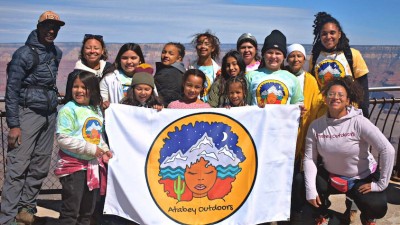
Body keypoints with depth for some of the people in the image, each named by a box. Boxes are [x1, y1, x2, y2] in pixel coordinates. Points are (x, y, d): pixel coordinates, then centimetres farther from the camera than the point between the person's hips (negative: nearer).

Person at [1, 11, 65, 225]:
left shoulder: (57, 53, 12)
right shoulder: (25, 53, -7)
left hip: (50, 114, 6)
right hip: (28, 113, -6)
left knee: (40, 166, 7)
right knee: (18, 166, -9)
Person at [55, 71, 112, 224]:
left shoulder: (97, 110, 9)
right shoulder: (68, 110, -13)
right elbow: (63, 139, -20)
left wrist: (104, 149, 2)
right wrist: (90, 148, -21)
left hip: (94, 164, 7)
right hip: (73, 165, -7)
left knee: (88, 209, 18)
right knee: (70, 211, -1)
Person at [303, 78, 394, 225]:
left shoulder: (358, 122, -21)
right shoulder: (316, 126, -11)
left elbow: (388, 150, -23)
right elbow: (309, 158, -11)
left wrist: (381, 183, -19)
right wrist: (311, 190, -18)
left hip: (363, 178, -2)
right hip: (331, 177, 3)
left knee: (377, 208, -27)